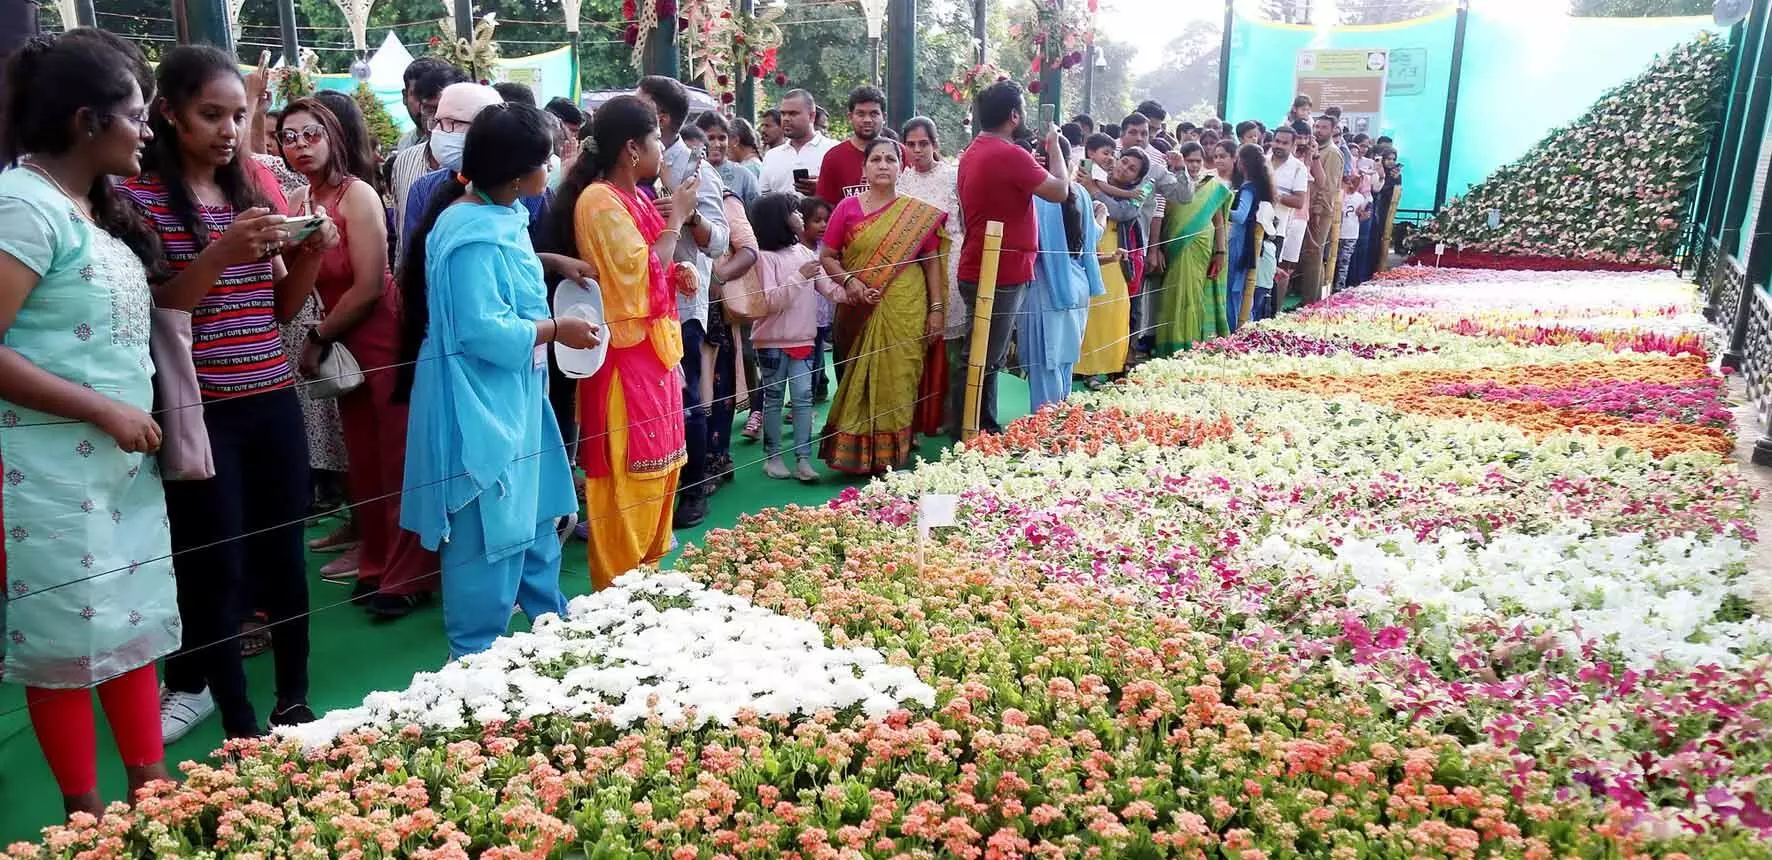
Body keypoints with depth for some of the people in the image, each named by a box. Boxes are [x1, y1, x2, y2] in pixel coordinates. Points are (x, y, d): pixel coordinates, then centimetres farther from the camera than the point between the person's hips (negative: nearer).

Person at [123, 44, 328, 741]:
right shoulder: (141, 196, -5)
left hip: (274, 402, 5)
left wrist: (312, 254, -5)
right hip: (200, 412, -5)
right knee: (216, 568, 0)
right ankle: (240, 725, 12)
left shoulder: (251, 192, 12)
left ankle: (293, 702, 22)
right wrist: (221, 253, -24)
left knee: (283, 554, 9)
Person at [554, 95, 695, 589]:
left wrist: (678, 271, 5)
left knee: (657, 468, 15)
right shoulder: (599, 200, -15)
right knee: (628, 475, -3)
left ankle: (646, 571, 27)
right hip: (626, 355, -9)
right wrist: (676, 217, -10)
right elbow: (640, 270, -19)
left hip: (654, 349, 9)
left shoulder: (635, 197, 13)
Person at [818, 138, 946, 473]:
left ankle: (894, 456, 13)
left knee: (898, 381, 2)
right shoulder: (847, 208, 3)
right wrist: (848, 280, -12)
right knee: (859, 381, 4)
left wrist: (936, 308, -1)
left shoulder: (919, 213, 4)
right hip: (861, 313, 0)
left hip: (905, 312, 0)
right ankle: (856, 453, 15)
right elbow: (827, 257, 5)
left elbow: (932, 263, 5)